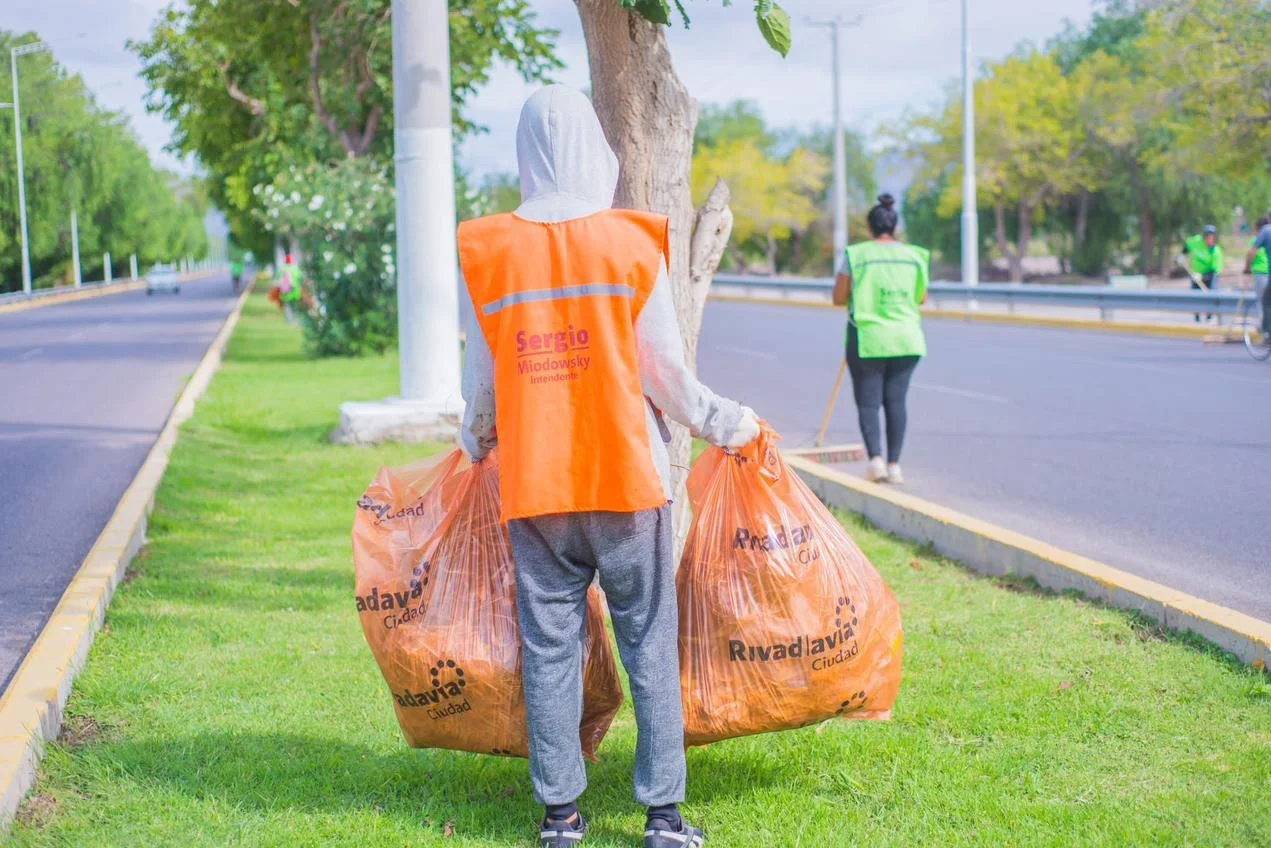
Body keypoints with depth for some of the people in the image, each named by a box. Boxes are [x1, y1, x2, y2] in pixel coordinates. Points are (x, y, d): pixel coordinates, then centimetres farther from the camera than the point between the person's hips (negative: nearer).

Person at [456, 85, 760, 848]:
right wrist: (726, 424, 14)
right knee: (650, 642, 4)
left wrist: (477, 444, 27)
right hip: (626, 478, -2)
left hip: (533, 485, 2)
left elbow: (482, 383, 7)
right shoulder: (632, 246, -4)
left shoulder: (490, 254, 1)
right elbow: (666, 375, -2)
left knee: (550, 645, 7)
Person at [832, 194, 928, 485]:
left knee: (868, 401, 3)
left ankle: (875, 458, -14)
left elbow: (838, 298, -1)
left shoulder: (856, 255, -6)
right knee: (896, 400, 8)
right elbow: (921, 298, 13)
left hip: (868, 338, -3)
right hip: (906, 339, 3)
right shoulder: (914, 256, 3)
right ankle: (894, 464, 5)